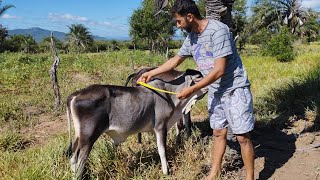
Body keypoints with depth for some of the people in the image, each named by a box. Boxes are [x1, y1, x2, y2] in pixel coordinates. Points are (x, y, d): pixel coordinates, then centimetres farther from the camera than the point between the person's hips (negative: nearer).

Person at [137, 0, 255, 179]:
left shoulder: (218, 30, -21)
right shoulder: (191, 38, 3)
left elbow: (219, 70, -24)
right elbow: (175, 61, 19)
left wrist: (192, 89, -20)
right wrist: (151, 73, 20)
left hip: (235, 90, -7)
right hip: (215, 92, 7)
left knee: (243, 137, -2)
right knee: (219, 133, 14)